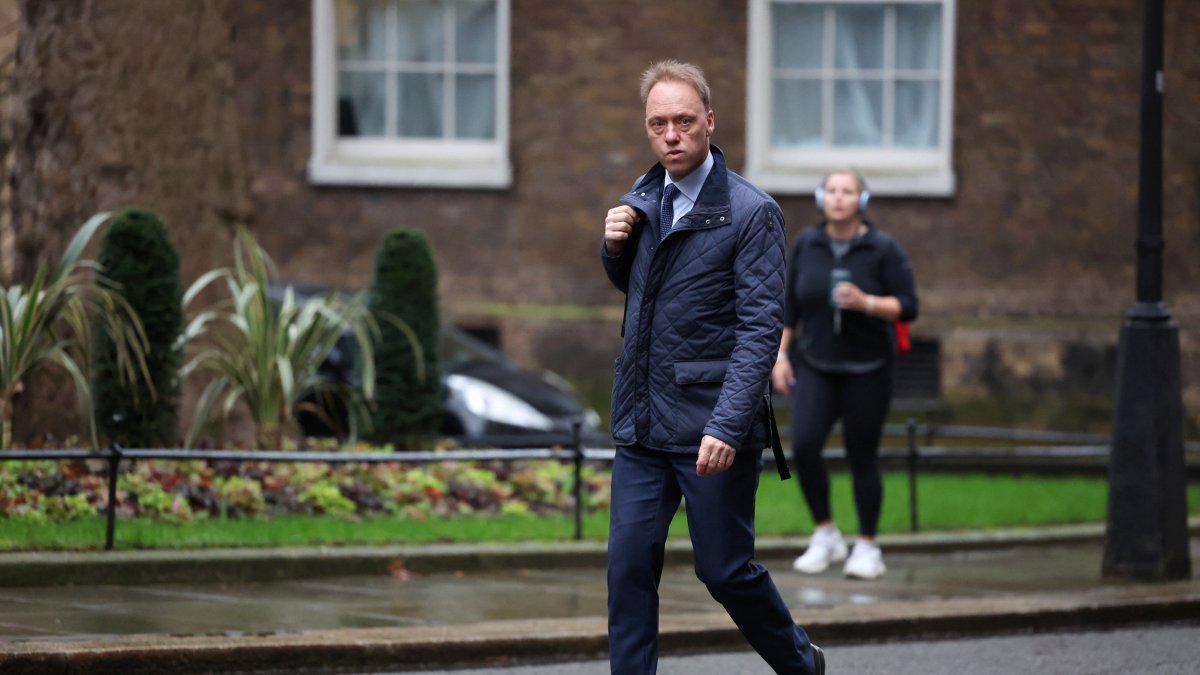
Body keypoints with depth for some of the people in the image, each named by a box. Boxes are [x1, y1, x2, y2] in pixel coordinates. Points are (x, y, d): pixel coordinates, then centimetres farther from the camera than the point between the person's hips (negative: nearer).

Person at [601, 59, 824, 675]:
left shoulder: (751, 213, -11)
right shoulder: (640, 201, 9)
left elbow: (761, 328, -16)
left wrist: (727, 427, -24)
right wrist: (614, 246, 2)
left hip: (711, 426, -6)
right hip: (642, 418, 6)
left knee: (725, 570, 4)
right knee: (629, 565, 0)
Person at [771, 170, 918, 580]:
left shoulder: (884, 250, -6)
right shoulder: (806, 246, 3)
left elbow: (907, 307, -7)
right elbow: (789, 305, 11)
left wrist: (865, 303, -23)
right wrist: (781, 354, 5)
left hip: (866, 371, -2)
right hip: (816, 366, 2)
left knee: (862, 457, 0)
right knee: (804, 444, -16)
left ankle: (867, 548, 14)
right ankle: (825, 535, 0)